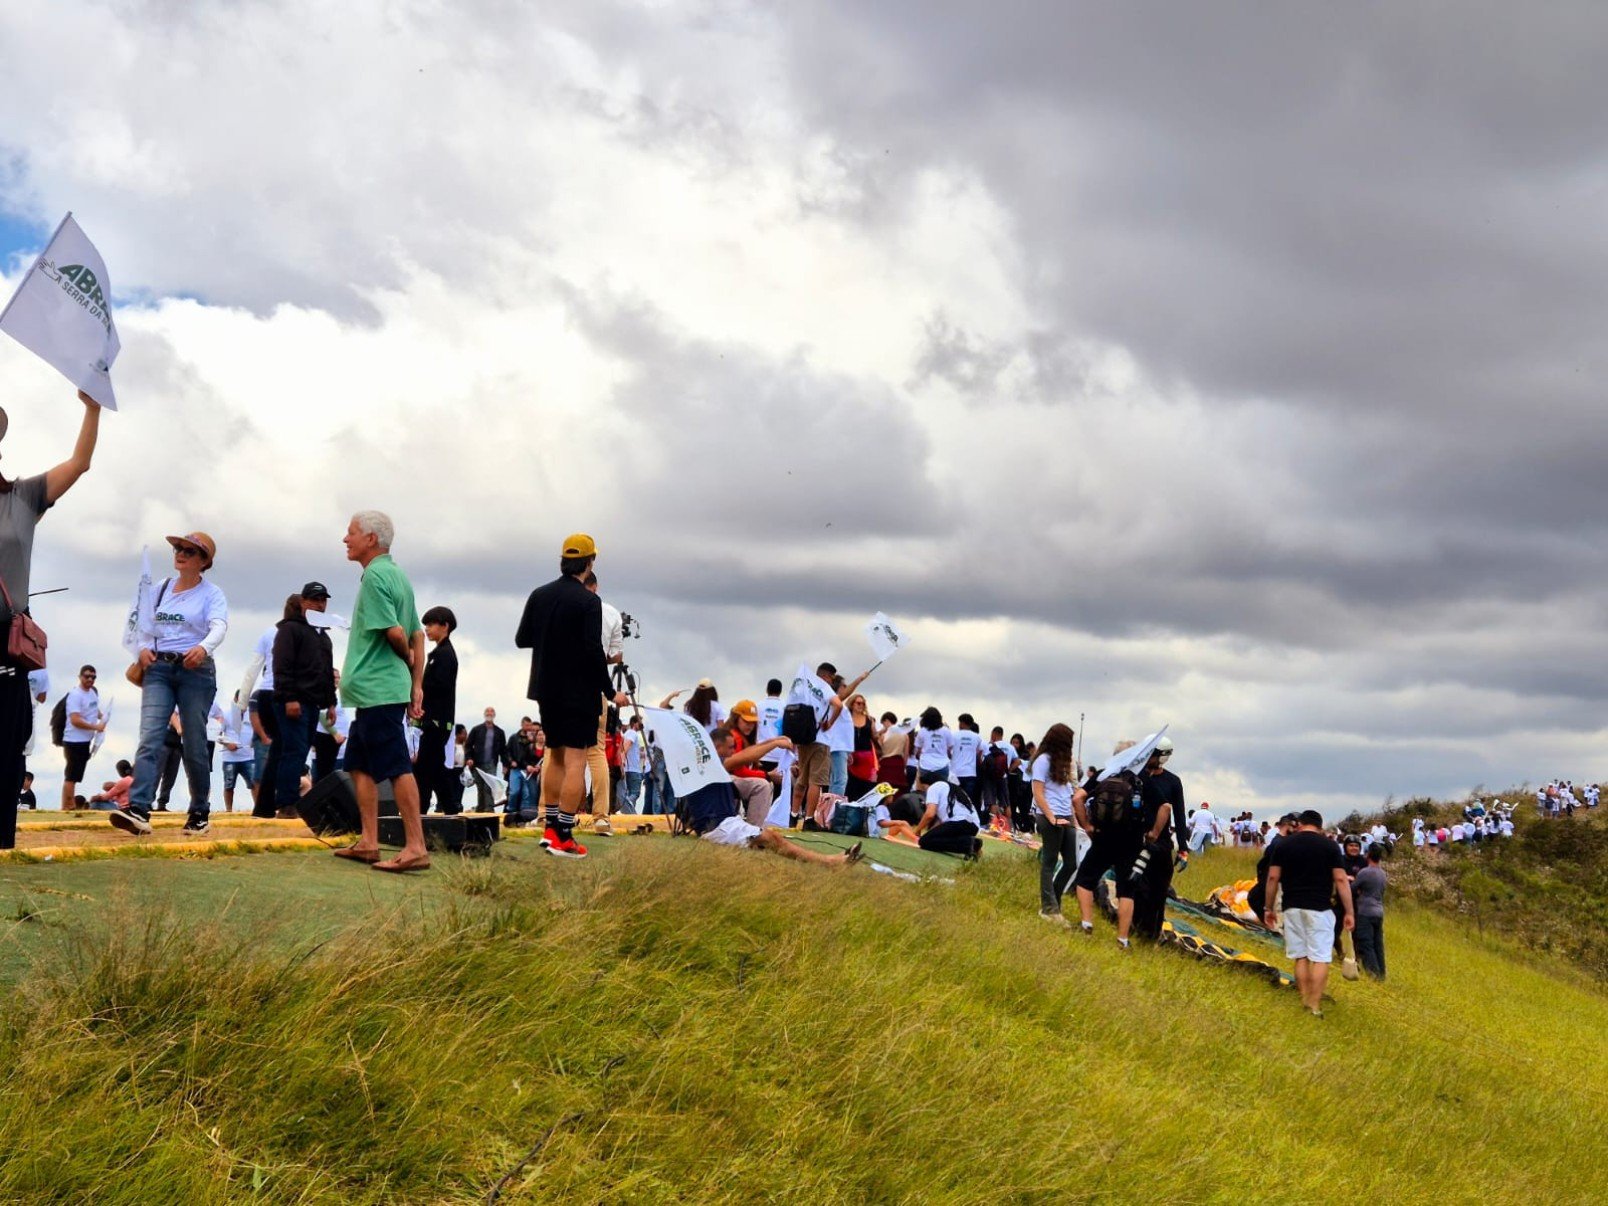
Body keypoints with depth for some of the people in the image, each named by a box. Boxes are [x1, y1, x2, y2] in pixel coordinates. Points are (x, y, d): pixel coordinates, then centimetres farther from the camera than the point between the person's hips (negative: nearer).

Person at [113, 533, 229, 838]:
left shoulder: (212, 594, 0)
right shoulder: (161, 589, 15)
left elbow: (219, 626, -17)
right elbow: (146, 625, 19)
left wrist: (204, 647, -38)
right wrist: (143, 648, -3)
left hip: (195, 671, -3)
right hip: (158, 668, 3)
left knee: (194, 746, 1)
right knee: (149, 739, -13)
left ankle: (200, 814, 15)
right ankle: (138, 811, -24)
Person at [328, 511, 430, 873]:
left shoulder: (375, 576, -13)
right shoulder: (397, 574, 16)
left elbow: (394, 632, -19)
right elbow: (417, 635, 16)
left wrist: (408, 661, 1)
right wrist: (417, 685, 13)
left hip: (377, 689, -10)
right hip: (375, 690, 10)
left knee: (397, 767, -10)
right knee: (359, 764, 15)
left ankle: (416, 848, -11)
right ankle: (368, 843, 17)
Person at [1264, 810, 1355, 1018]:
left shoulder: (1282, 845, 5)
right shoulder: (1330, 846, 0)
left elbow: (1272, 878, 3)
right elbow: (1340, 880, -3)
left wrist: (1268, 908, 11)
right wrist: (1349, 912, 0)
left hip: (1292, 908, 3)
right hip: (1319, 908, -2)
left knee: (1301, 957, 9)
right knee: (1320, 958, -1)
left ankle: (1305, 1002, 9)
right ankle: (1316, 1006, -6)